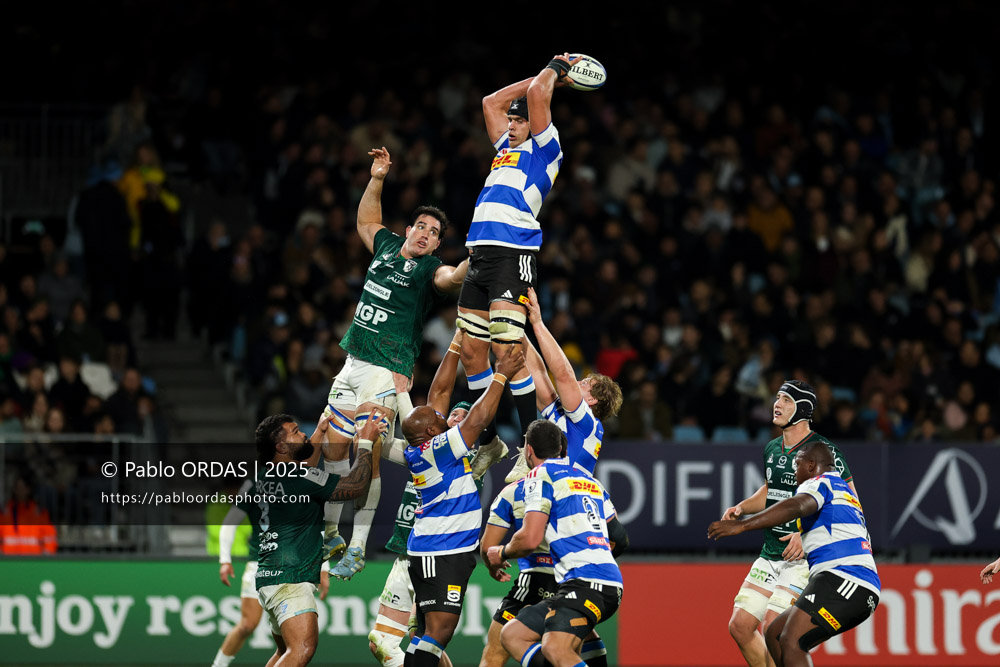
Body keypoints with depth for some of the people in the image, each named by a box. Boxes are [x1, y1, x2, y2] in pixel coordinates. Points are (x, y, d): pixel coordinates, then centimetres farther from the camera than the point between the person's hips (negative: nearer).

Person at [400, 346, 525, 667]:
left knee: (430, 631, 9)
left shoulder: (421, 452, 11)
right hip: (440, 554, -10)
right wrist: (501, 375, -7)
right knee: (439, 629, -17)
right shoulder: (435, 450, -14)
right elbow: (477, 420, -15)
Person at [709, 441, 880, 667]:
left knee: (791, 643, -20)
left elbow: (795, 507, -21)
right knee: (775, 634, 14)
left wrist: (741, 525, -29)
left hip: (842, 579, -10)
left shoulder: (820, 482, 1)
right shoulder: (846, 491, 30)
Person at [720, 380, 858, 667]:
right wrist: (741, 508, 8)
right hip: (770, 554, 8)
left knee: (772, 626, -19)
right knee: (740, 626, 4)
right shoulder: (772, 449, 11)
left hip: (805, 557, -8)